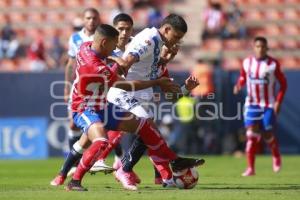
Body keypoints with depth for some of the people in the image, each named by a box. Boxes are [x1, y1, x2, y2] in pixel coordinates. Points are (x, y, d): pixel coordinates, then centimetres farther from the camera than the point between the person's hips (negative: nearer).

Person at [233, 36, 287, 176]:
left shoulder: (273, 64, -7)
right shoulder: (247, 63, 0)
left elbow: (283, 83, 0)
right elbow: (243, 77, 15)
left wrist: (278, 101, -10)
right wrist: (239, 86, -9)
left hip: (269, 105, -2)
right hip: (252, 104, 2)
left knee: (268, 135, 0)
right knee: (251, 135, -11)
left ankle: (276, 157, 33)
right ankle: (250, 168, -10)